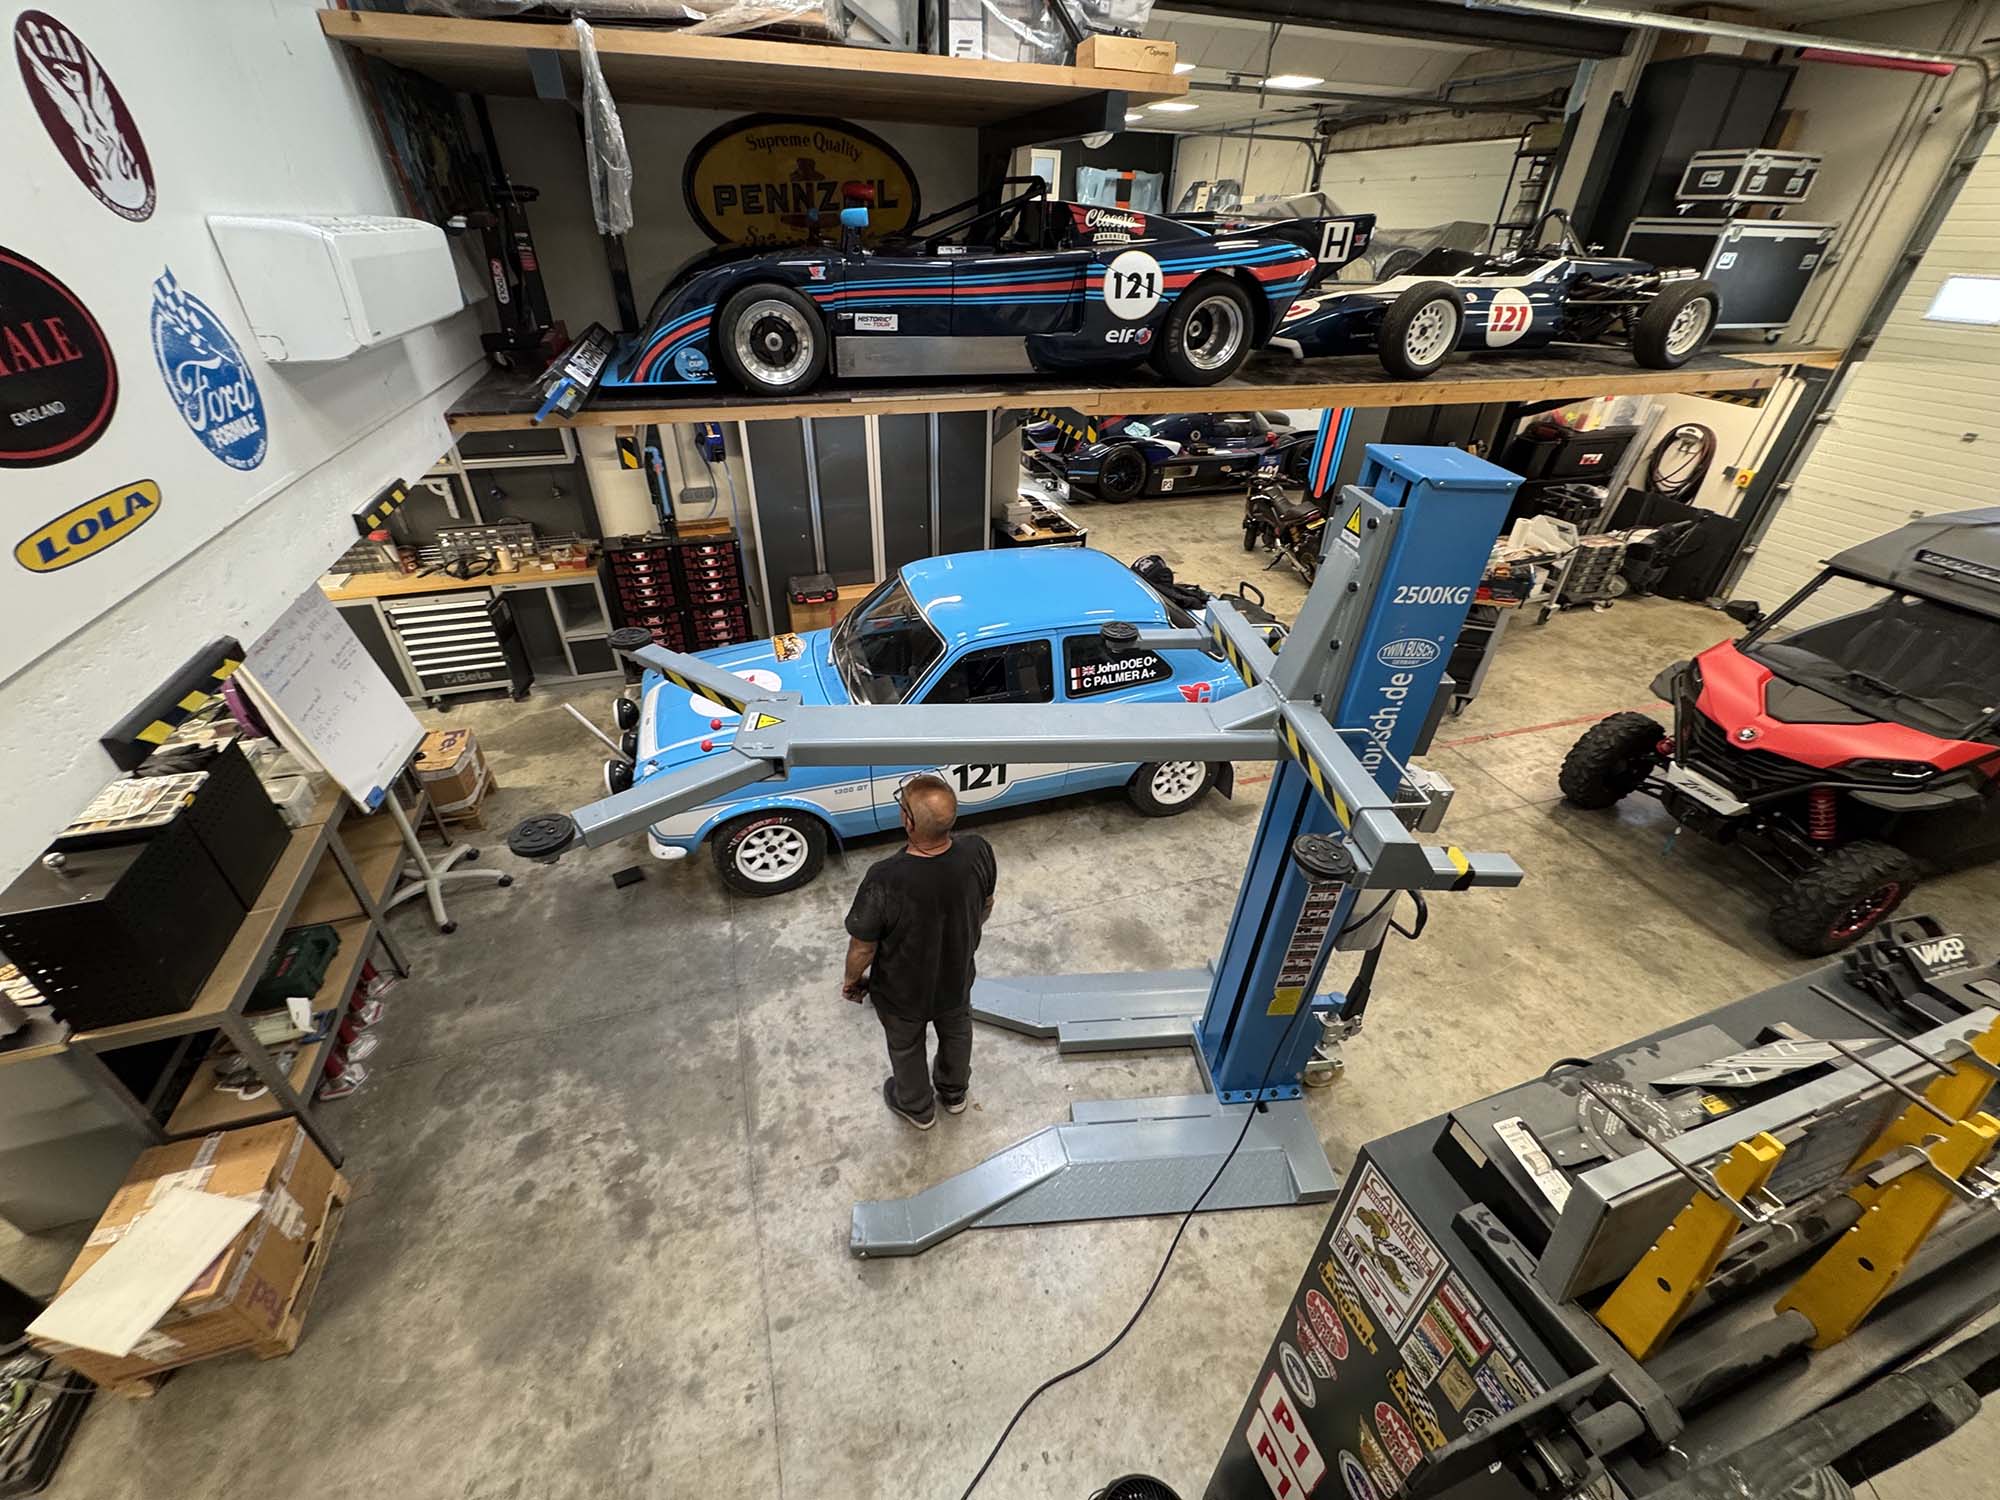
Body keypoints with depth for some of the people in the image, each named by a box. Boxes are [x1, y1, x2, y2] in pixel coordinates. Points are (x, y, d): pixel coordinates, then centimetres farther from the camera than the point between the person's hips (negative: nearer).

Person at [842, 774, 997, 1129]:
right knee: (956, 1032, 34)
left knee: (906, 1047, 29)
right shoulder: (978, 852, -28)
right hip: (957, 977, 3)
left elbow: (863, 947, -23)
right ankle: (954, 1093, 62)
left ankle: (918, 1108, 58)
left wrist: (852, 980, -1)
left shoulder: (885, 880, -40)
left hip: (903, 993, -3)